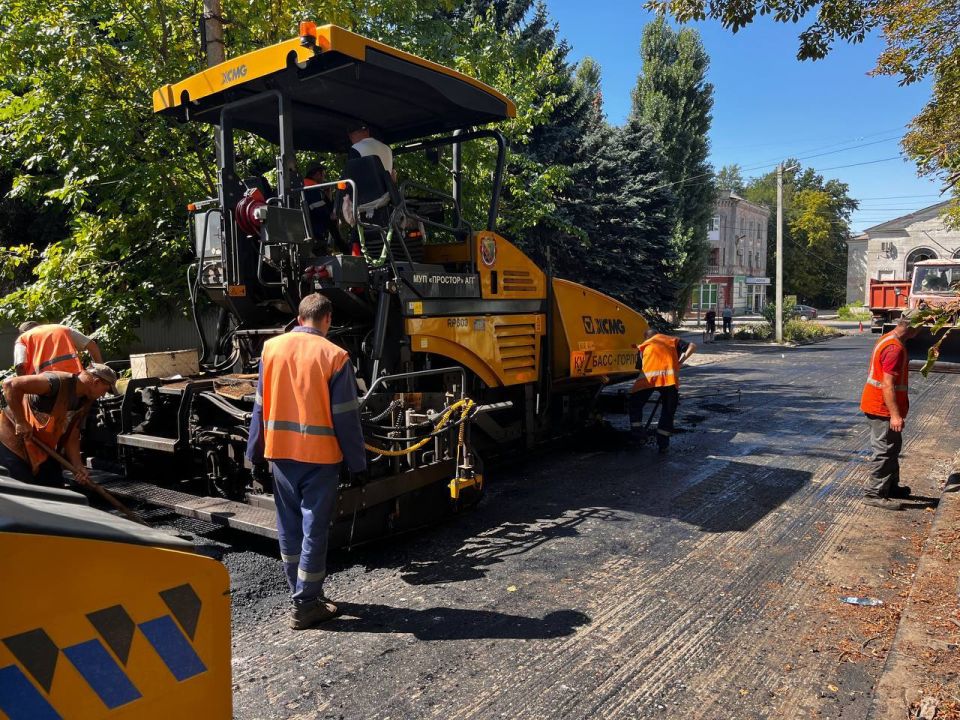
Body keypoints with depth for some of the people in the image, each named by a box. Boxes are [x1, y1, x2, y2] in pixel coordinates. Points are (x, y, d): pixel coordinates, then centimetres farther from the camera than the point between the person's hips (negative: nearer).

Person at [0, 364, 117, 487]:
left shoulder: (85, 401, 1)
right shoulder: (59, 382, -27)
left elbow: (72, 439, 2)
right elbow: (11, 384, -34)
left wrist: (78, 468, -11)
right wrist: (21, 422, -30)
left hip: (43, 447, 8)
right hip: (13, 441, -8)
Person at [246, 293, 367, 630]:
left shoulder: (271, 347, 1)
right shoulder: (334, 356, -13)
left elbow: (261, 405, 6)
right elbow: (345, 415, -10)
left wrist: (256, 450, 15)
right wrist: (357, 460, -2)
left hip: (280, 451, 5)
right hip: (319, 454, -4)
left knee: (289, 526, 16)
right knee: (314, 529, 5)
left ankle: (301, 592, 29)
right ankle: (305, 605, 12)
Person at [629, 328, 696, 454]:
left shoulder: (643, 346, 28)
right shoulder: (672, 340, 28)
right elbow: (692, 346, 17)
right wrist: (680, 362, 18)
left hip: (647, 377, -1)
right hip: (669, 376, 1)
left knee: (635, 404, 19)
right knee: (668, 410, 15)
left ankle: (637, 433, 10)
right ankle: (663, 444, 11)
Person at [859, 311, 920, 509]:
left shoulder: (888, 340, 11)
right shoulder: (895, 348, -22)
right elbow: (888, 384, -26)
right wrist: (895, 415, -27)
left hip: (878, 405, 10)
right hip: (882, 408, -10)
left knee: (893, 447, 20)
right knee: (885, 451, -3)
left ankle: (891, 486, 32)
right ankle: (874, 494, 3)